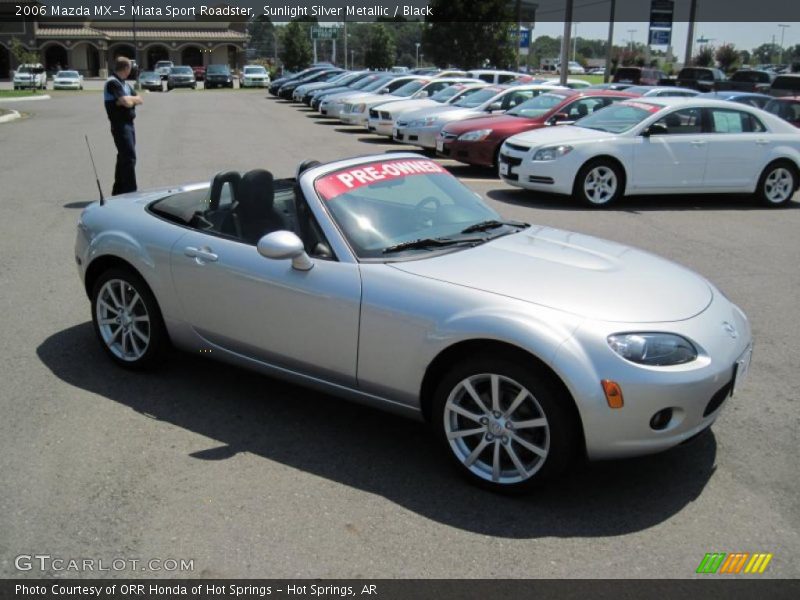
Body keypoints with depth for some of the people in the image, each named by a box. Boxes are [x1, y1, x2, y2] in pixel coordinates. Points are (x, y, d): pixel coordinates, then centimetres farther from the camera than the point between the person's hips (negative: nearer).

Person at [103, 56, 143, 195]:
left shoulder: (124, 83, 17)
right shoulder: (113, 83, -13)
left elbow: (139, 99, 10)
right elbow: (127, 102, -22)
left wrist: (129, 99, -9)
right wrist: (132, 99, 0)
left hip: (128, 124, 10)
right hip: (120, 125, -10)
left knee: (124, 158, 14)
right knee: (129, 158, -11)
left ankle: (118, 191, 23)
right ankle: (130, 192, -10)